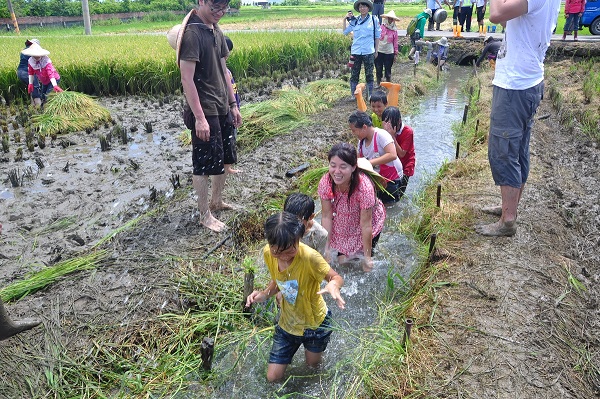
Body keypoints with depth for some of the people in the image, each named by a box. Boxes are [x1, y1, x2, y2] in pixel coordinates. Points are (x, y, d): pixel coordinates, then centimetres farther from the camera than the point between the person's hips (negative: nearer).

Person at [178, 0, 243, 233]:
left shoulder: (216, 31, 9)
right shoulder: (192, 33, -17)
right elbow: (187, 79, -21)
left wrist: (233, 104, 15)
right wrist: (199, 117, -24)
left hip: (221, 108, 9)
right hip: (204, 110, -9)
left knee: (221, 158, 17)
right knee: (203, 163, 1)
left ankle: (217, 201, 34)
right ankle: (205, 215, 13)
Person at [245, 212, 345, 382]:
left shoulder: (310, 257, -36)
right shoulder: (268, 253, -19)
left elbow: (337, 277, -22)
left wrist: (333, 285, -46)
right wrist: (265, 294, -19)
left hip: (315, 322, -3)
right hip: (287, 322, 4)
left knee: (313, 364, 22)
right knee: (273, 377, 13)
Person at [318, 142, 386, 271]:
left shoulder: (364, 187, -37)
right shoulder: (325, 183, -26)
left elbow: (365, 224, -29)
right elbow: (326, 216, -16)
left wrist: (367, 257, -20)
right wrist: (327, 247, -12)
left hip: (370, 221, -3)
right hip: (343, 224, 3)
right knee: (342, 260, 7)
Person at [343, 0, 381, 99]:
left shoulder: (374, 20, 1)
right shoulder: (354, 20, 6)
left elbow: (377, 36, 6)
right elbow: (345, 32, 9)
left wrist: (376, 50, 5)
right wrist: (345, 19, 0)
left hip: (369, 52, -2)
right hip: (355, 51, 2)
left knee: (369, 75, 5)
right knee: (354, 75, 6)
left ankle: (370, 96, 14)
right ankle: (353, 95, 16)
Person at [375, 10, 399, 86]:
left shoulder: (394, 30, 3)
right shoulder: (381, 27, 0)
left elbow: (395, 42, 6)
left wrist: (395, 54, 6)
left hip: (389, 53, 0)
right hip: (379, 52, 0)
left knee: (388, 71, 6)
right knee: (378, 69, 8)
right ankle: (378, 84, 22)